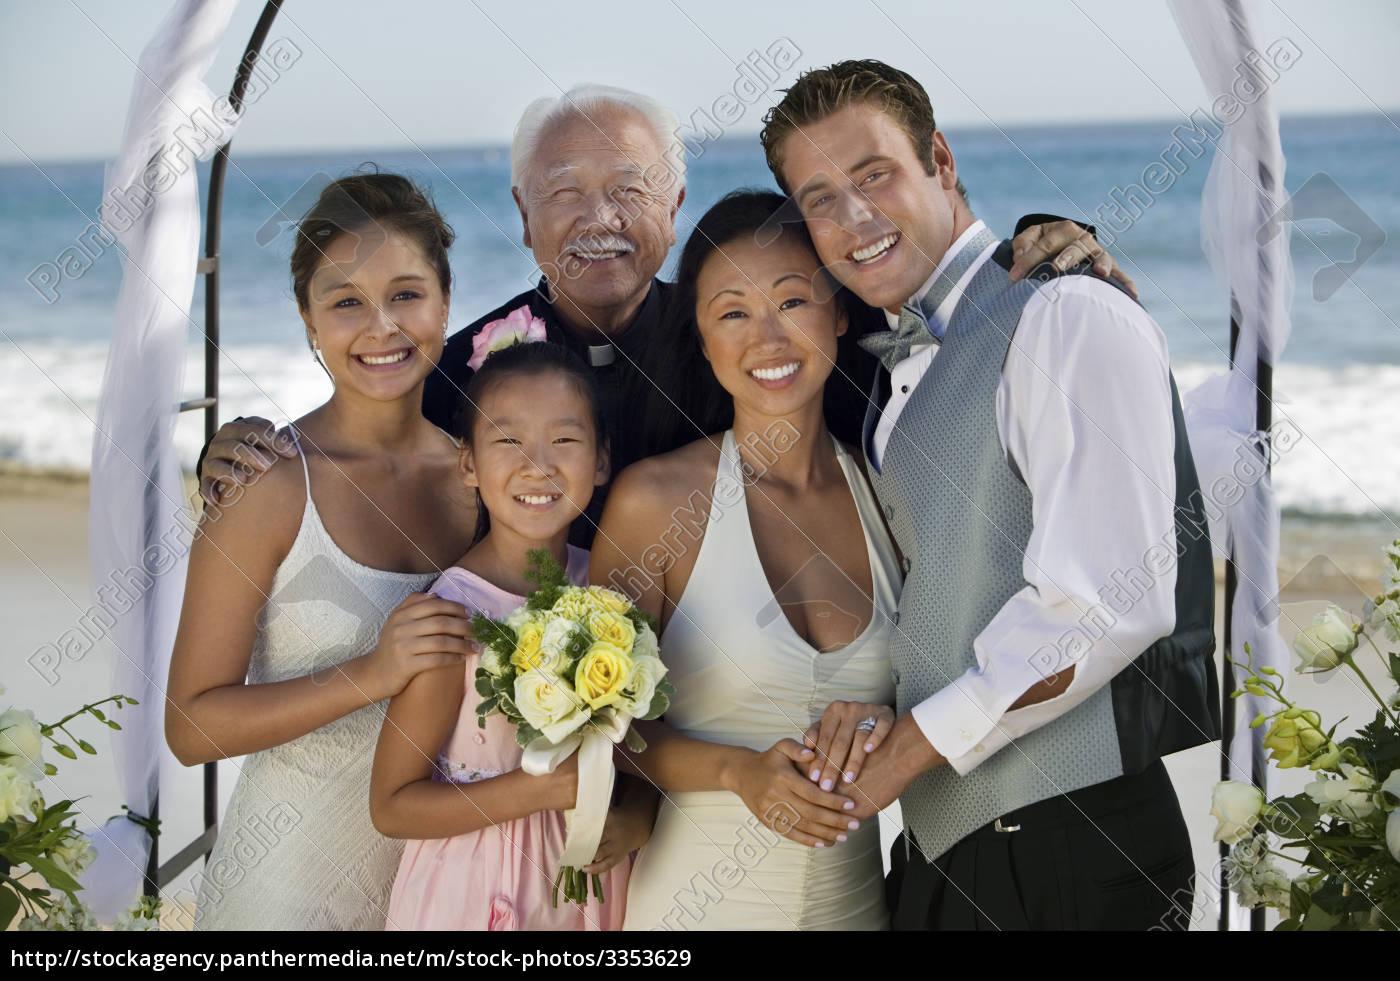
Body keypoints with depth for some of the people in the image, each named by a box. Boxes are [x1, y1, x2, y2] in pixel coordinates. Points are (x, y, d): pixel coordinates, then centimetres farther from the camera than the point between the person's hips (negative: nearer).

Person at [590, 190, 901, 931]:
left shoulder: (886, 496, -1)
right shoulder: (654, 498, -10)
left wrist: (883, 727, -11)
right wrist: (738, 770, -20)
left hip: (854, 898, 3)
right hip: (696, 899, -3)